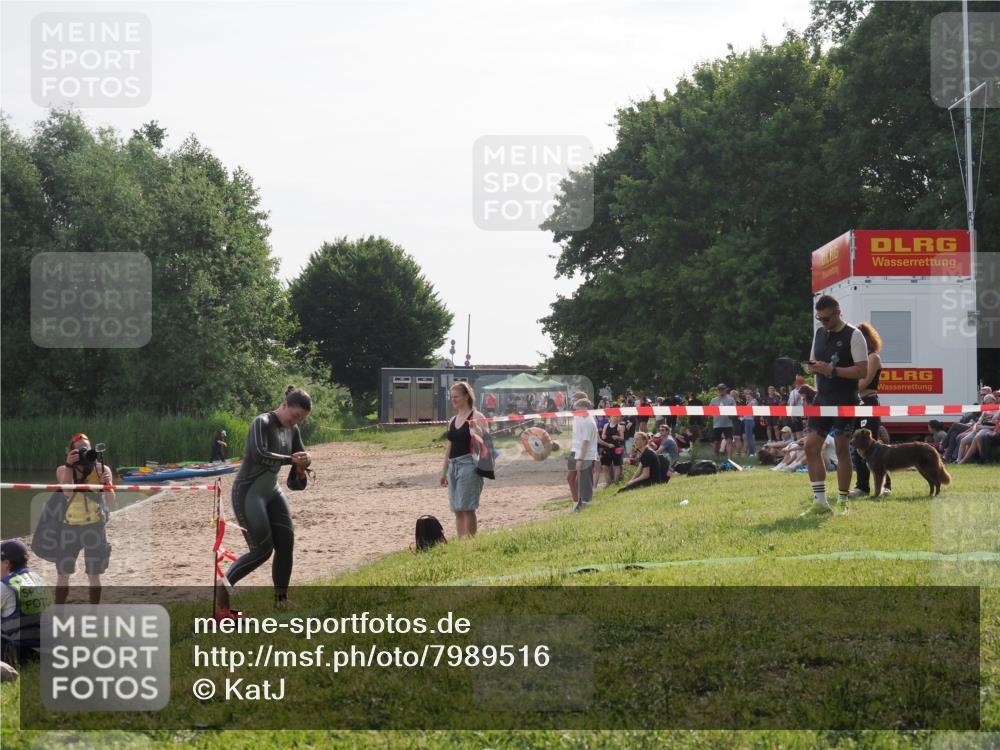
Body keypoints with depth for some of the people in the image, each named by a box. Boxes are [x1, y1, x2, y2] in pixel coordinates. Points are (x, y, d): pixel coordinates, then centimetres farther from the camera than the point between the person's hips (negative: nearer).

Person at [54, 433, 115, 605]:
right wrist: (69, 465, -27)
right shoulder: (63, 470, 0)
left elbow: (111, 504, -7)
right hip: (70, 526, 1)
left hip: (95, 526, -1)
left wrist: (107, 484, -25)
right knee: (63, 575, 5)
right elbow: (68, 491, -20)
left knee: (94, 575, 4)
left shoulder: (101, 469, -2)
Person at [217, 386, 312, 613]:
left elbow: (301, 455, 12)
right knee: (262, 550, -9)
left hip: (272, 491, 8)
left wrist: (305, 459, -12)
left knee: (286, 543, 0)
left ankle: (281, 598, 10)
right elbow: (259, 455, -31)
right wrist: (291, 460, -27)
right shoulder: (262, 423, -18)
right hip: (248, 492, -8)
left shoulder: (292, 430, 5)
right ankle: (225, 584, 7)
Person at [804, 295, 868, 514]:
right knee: (811, 446, -2)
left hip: (844, 401, -6)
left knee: (842, 449, -1)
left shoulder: (853, 336, -8)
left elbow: (862, 371, -14)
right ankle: (820, 502, 2)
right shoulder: (819, 333, 13)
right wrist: (813, 367, -3)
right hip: (822, 399, 6)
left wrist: (831, 370, -21)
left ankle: (843, 502, 8)